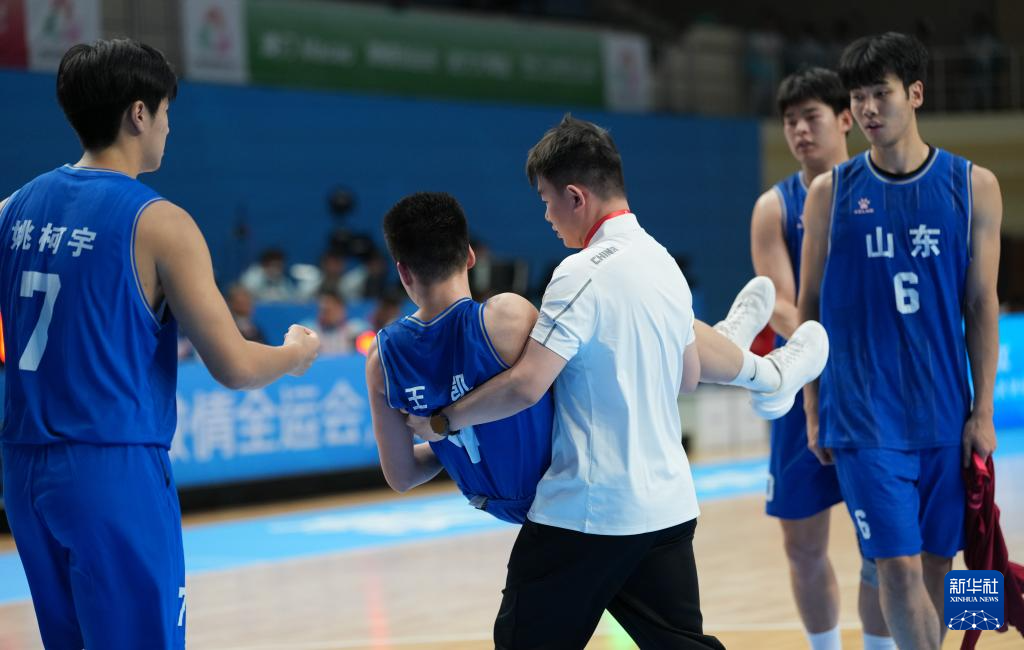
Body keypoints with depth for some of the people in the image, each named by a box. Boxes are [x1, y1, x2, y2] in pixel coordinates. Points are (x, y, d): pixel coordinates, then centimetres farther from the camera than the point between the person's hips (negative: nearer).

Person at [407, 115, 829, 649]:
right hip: (669, 505, 8)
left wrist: (441, 422, -7)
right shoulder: (664, 264, 9)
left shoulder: (584, 273, -15)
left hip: (587, 510, -8)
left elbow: (525, 386, -20)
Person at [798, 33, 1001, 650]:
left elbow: (982, 305, 4)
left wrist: (983, 411, 1)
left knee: (937, 560, 8)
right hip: (866, 419, -1)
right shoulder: (830, 192, 2)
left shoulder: (973, 186, 2)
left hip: (946, 414, 1)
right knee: (899, 564, -8)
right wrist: (814, 412, 5)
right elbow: (808, 307, 7)